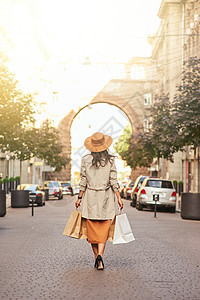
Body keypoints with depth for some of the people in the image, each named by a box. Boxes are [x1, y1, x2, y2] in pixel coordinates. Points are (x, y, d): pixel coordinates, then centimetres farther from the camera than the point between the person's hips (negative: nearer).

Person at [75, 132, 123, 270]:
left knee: (92, 229, 10)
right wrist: (119, 198, 0)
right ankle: (100, 256, -14)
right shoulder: (110, 160, -4)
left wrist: (79, 198, 8)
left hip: (90, 197, 1)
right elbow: (114, 181, -5)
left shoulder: (85, 160, -2)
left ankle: (97, 257, 15)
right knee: (104, 229, 3)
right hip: (106, 197, -1)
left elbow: (83, 181, 0)